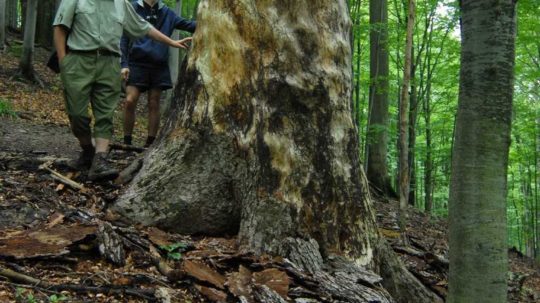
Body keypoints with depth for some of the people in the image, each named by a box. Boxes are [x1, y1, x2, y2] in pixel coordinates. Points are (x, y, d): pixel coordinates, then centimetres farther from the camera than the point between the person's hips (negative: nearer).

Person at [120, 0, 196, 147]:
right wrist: (124, 64, -9)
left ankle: (150, 144, 11)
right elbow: (124, 37, -1)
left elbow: (187, 25, 6)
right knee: (130, 101, -11)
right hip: (137, 64, -3)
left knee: (154, 104, 4)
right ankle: (127, 142, 2)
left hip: (159, 66, 3)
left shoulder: (166, 12, 9)